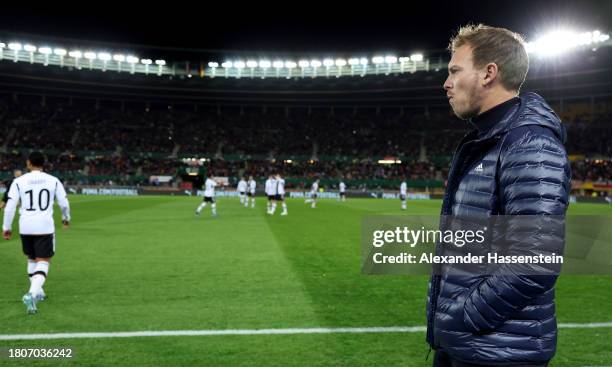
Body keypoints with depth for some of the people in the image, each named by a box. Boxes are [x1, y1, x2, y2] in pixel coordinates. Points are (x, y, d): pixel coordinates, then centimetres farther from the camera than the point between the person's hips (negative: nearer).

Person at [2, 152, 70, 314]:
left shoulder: (19, 181, 1)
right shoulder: (54, 181, 2)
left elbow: (10, 206, -3)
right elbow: (64, 203, 5)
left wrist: (6, 227, 6)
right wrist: (66, 217, 24)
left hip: (25, 227, 2)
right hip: (45, 226, -2)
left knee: (32, 259, 22)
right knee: (43, 262, 0)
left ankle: (38, 292, 32)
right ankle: (32, 294, -21)